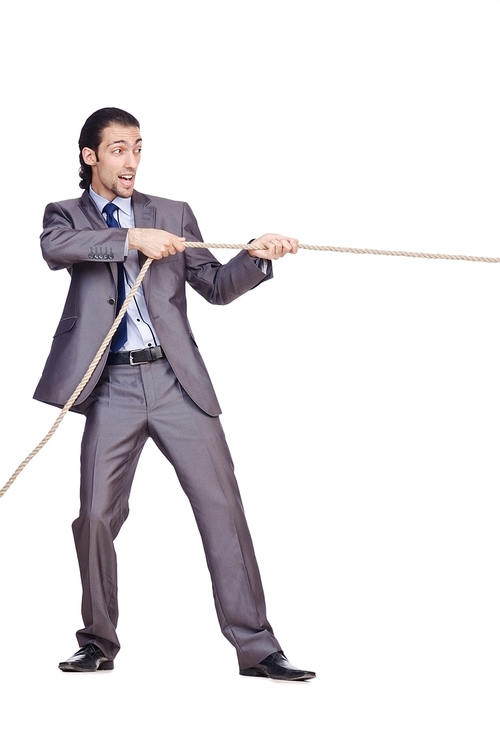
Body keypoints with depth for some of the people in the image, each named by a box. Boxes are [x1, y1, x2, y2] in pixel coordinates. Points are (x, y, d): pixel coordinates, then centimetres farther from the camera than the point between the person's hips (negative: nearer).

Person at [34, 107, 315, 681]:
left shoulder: (173, 214, 17)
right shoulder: (67, 214, 12)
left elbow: (215, 286, 11)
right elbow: (54, 247, -12)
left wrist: (256, 258, -8)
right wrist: (130, 238, -22)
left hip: (177, 380, 1)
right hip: (113, 386, -1)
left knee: (222, 505, -5)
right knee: (97, 516, -1)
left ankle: (255, 647, -3)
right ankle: (99, 643, 18)